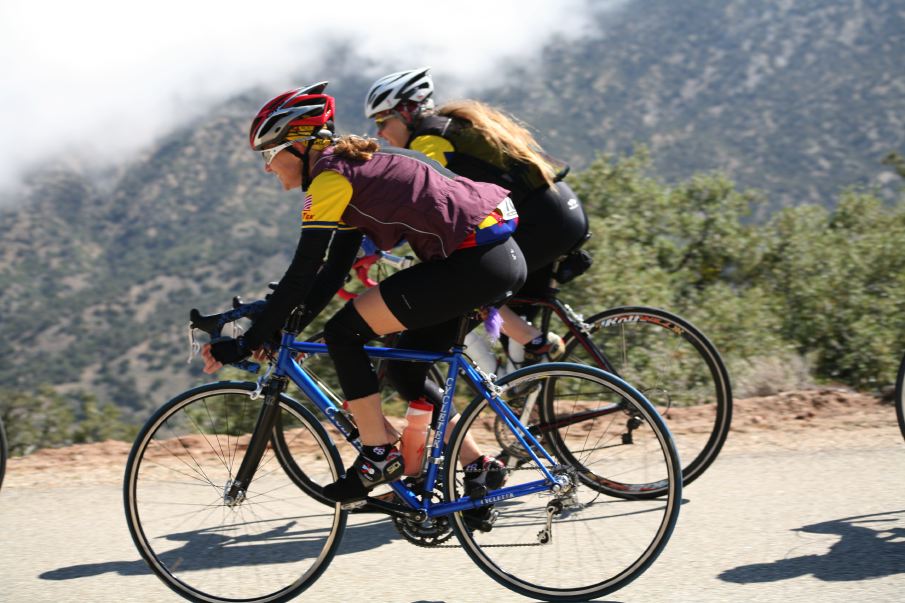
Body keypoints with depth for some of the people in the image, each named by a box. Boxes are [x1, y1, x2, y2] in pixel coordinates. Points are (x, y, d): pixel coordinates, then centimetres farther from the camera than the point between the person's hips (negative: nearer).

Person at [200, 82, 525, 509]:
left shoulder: (331, 177, -9)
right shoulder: (352, 166, 20)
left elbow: (302, 274, -12)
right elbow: (335, 269, 20)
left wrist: (248, 343, -7)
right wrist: (282, 329, 16)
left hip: (475, 262, -10)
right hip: (502, 258, 10)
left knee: (344, 332, -6)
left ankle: (379, 456, 2)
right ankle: (478, 467, 21)